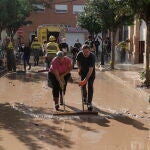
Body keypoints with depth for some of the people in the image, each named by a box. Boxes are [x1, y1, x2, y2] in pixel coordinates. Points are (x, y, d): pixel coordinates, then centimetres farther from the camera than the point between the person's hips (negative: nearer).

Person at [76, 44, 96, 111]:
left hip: (91, 72, -3)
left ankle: (89, 102, -6)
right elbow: (78, 61, 6)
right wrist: (79, 68, -2)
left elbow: (90, 70, -40)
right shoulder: (80, 54, -22)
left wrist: (86, 79, -45)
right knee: (83, 85, 7)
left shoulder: (92, 56, -34)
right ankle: (84, 97, 35)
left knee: (90, 86, -11)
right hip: (83, 71, 3)